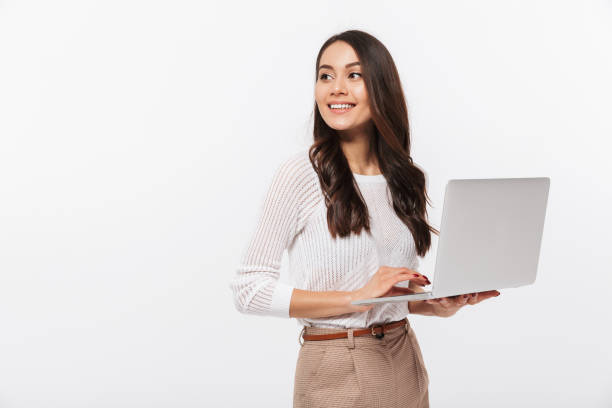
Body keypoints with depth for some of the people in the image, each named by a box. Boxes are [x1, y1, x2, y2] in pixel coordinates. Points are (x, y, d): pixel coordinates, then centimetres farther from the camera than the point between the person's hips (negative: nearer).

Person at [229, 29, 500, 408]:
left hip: (405, 361, 5)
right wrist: (358, 297, -20)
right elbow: (248, 289, -15)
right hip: (336, 371, -5)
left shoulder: (403, 178, 5)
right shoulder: (300, 172, -11)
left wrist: (439, 306, -5)